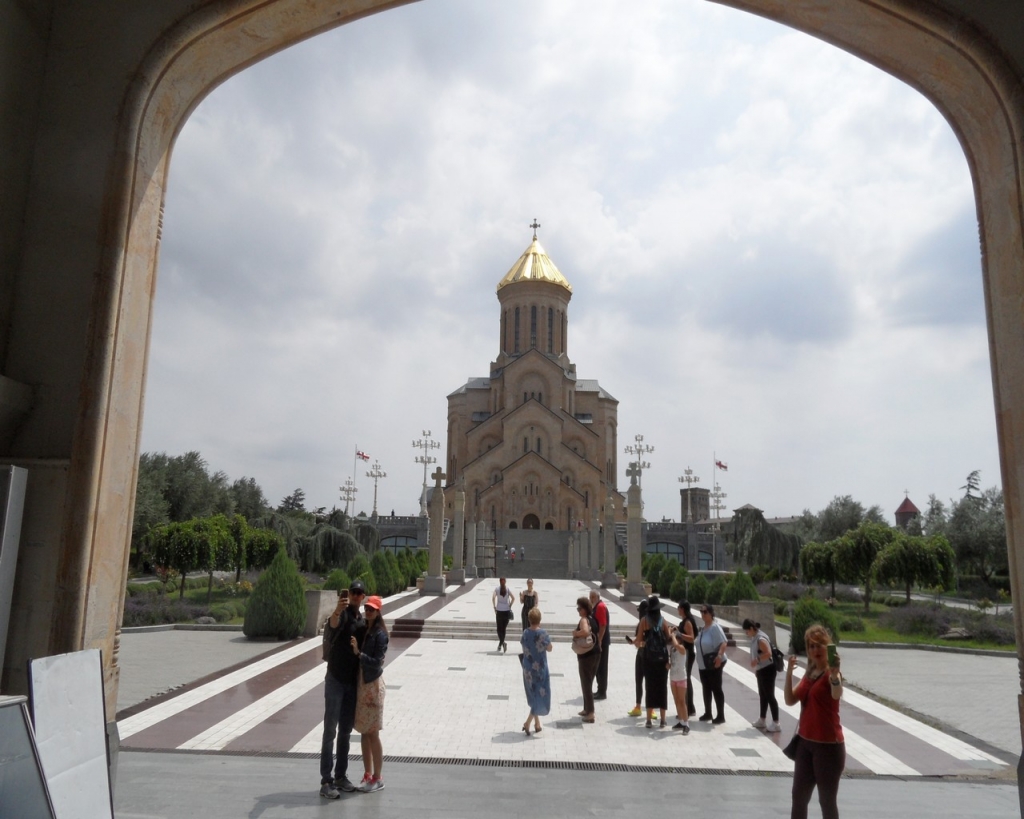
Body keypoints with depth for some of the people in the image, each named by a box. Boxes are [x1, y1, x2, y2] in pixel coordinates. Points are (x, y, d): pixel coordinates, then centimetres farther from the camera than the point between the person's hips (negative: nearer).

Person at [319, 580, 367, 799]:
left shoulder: (363, 622, 11)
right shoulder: (342, 615, -11)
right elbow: (332, 624, -37)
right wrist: (337, 610, -60)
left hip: (353, 683, 6)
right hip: (335, 681, -6)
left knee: (346, 731, 12)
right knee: (330, 731, -3)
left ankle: (341, 776, 21)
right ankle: (326, 781, 0)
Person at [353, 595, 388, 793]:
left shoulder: (380, 634, -14)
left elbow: (377, 662, -20)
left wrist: (358, 652, -26)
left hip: (373, 685, -7)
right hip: (360, 682, 7)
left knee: (372, 734, 1)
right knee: (363, 732, 14)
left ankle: (377, 779, 12)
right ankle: (367, 775, 25)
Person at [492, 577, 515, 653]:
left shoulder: (497, 589, -2)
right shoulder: (508, 589, 1)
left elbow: (493, 598, -14)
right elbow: (513, 598, -9)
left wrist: (494, 607, -5)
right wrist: (510, 606, 2)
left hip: (499, 611, -2)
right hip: (506, 611, 2)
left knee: (499, 628, 4)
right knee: (503, 628, 14)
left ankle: (502, 642, -18)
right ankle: (501, 644, 17)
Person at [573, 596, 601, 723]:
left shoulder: (584, 619, -17)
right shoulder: (592, 618, 11)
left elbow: (585, 631, -37)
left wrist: (575, 633, -21)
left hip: (586, 655, -9)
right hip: (596, 653, 9)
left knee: (586, 684, 1)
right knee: (589, 682, 20)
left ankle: (590, 713, 4)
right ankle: (587, 709, 31)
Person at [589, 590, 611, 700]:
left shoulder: (601, 607, -17)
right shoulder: (596, 607, 14)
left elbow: (603, 625, -22)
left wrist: (599, 641, -23)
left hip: (601, 641, -10)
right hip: (599, 640, 10)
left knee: (601, 667, -4)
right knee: (598, 666, 15)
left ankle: (602, 692, 1)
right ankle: (601, 690, 23)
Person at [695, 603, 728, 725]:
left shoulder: (715, 627, -15)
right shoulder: (703, 628, 11)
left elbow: (724, 643, -24)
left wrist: (719, 655, -37)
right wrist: (699, 662, 21)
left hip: (713, 664, -9)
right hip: (703, 664, 9)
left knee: (716, 689, -2)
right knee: (706, 689, 15)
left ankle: (720, 716, 6)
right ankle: (707, 713, 26)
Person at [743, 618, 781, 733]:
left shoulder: (761, 639, -21)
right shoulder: (755, 638, 10)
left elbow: (768, 653, -29)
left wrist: (757, 660, -27)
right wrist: (756, 668, 20)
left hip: (768, 670, -10)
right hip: (761, 670, 10)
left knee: (770, 695, -6)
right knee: (762, 695, 17)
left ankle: (776, 723, 0)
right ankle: (762, 720, 28)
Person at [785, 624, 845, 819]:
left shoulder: (831, 674, -15)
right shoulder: (809, 674, 8)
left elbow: (837, 695, -39)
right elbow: (790, 700, 2)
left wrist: (834, 673, -59)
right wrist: (789, 673, -12)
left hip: (828, 745, -7)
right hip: (805, 742, 7)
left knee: (827, 800, 5)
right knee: (798, 796, 16)